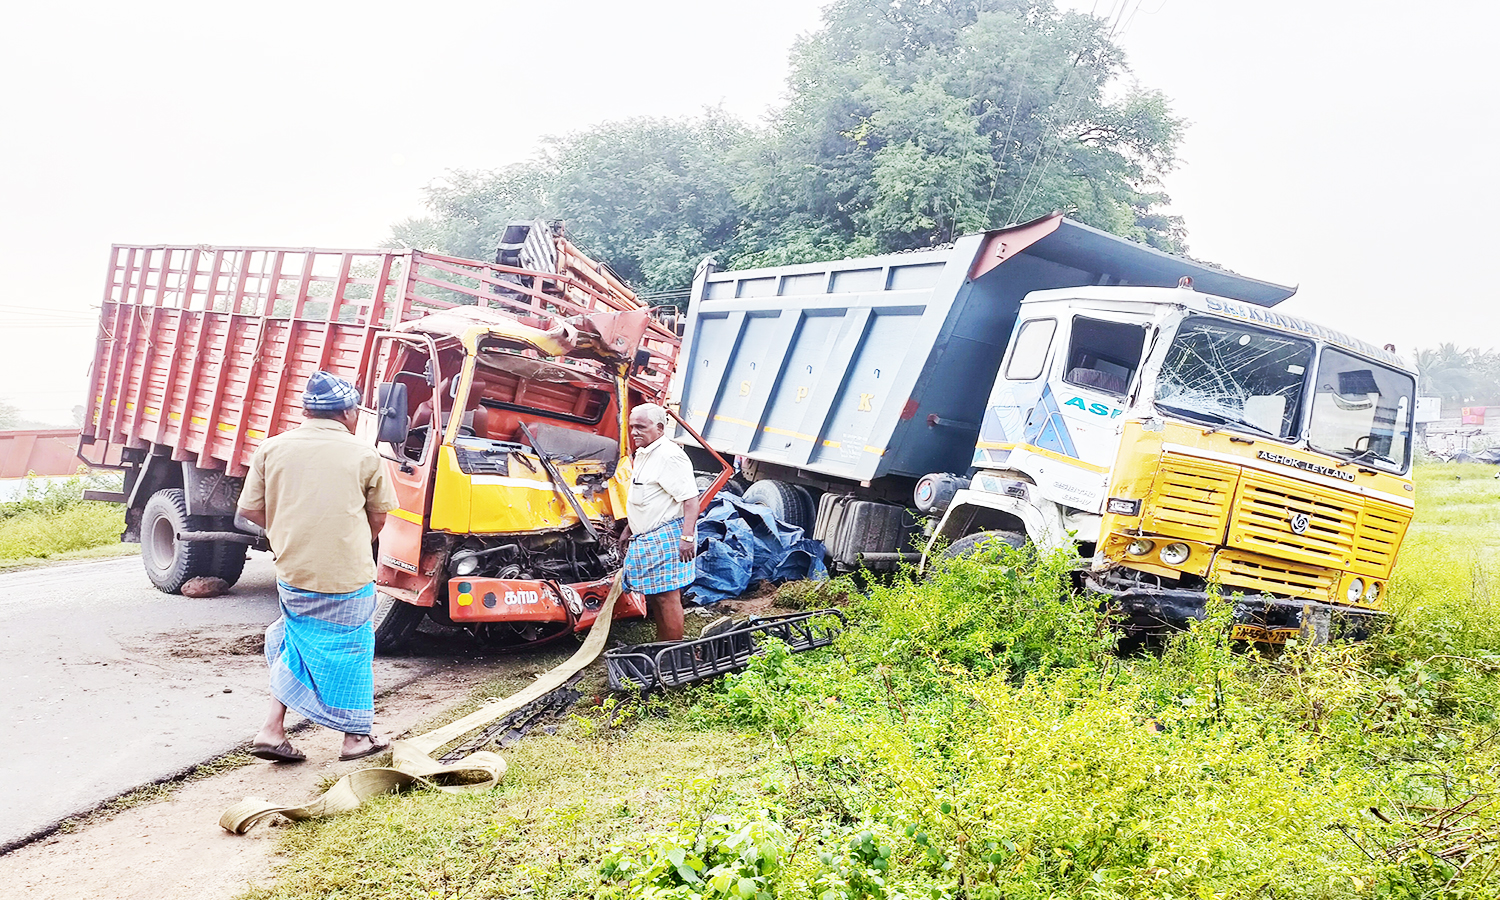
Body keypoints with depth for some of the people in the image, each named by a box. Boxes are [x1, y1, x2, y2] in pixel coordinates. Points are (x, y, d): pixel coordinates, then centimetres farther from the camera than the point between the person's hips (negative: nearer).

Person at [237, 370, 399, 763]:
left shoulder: (272, 448, 0)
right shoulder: (363, 454, -6)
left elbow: (250, 509, 3)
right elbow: (379, 514, 3)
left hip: (292, 573, 3)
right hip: (348, 576, -3)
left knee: (297, 642, 22)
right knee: (349, 650, 13)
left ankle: (272, 730, 17)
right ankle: (357, 736, 25)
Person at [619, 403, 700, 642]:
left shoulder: (669, 455, -16)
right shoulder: (642, 454, 16)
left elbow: (691, 499, -23)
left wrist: (688, 536, -29)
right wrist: (629, 529, 30)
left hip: (666, 537, -10)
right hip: (646, 538, 10)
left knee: (667, 597, -8)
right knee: (653, 596, 16)